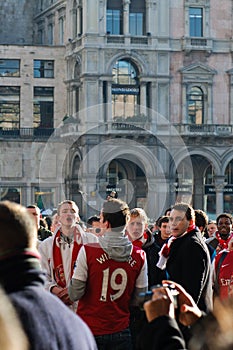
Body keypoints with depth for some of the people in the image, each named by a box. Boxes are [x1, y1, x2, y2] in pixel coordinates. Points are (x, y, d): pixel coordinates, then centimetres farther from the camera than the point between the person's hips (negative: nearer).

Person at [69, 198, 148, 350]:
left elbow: (75, 294, -12)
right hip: (122, 331, 3)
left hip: (90, 330, -3)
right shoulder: (139, 256, -4)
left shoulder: (88, 252, -14)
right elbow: (139, 300, 3)